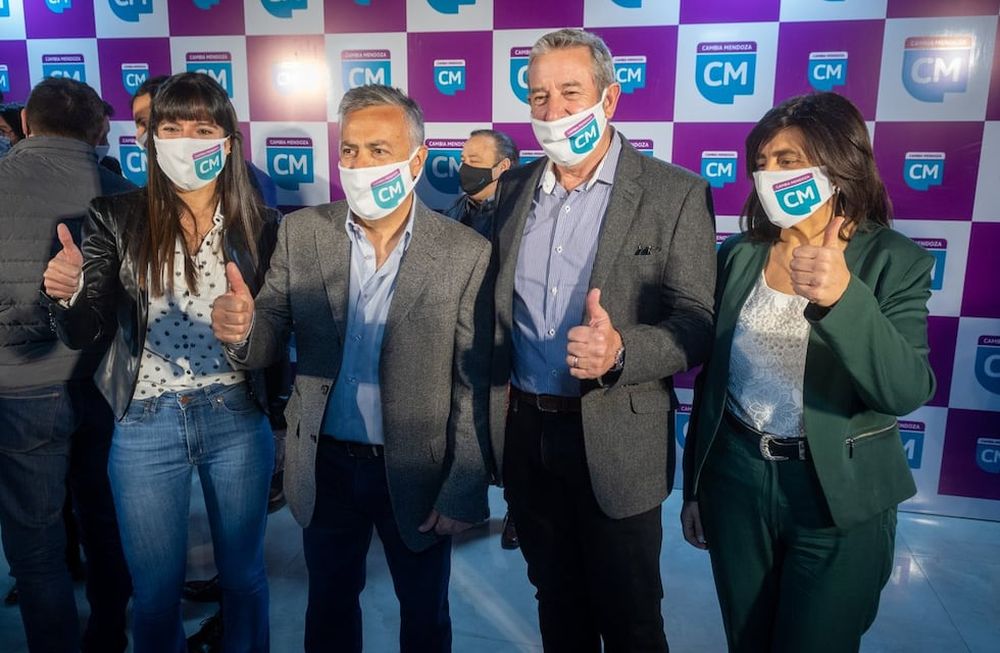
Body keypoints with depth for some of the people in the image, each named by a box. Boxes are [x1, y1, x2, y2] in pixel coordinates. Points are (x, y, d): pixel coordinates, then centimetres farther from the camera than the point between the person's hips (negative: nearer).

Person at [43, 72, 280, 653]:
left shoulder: (258, 223, -1)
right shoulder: (117, 219, -2)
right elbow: (83, 334, -6)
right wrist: (67, 294, -28)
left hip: (236, 419, 0)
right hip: (145, 425, 0)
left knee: (244, 575, 17)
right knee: (155, 590, 14)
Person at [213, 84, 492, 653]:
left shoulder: (466, 253, -13)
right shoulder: (301, 233, -5)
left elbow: (475, 388, -10)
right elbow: (269, 344, -3)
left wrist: (465, 494, -10)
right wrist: (243, 330, -26)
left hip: (416, 473, -2)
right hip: (326, 467, 2)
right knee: (329, 606, 23)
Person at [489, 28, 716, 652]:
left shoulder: (677, 194, -9)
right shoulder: (512, 187, 6)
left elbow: (697, 322, -12)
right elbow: (498, 309, 10)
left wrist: (619, 351, -30)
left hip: (617, 441, -4)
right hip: (524, 432, 4)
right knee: (556, 601, 22)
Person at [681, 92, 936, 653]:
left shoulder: (894, 261, -9)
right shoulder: (739, 254, 0)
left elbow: (908, 392, -20)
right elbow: (712, 379, 5)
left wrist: (842, 295, -36)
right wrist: (694, 486, 9)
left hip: (838, 502, -3)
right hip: (735, 483, 3)